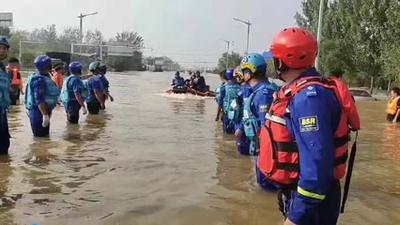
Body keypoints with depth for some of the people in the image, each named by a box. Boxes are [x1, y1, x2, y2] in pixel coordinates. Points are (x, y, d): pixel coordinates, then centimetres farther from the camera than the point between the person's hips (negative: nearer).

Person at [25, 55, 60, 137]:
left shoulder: (45, 77, 12)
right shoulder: (39, 80, -20)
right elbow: (39, 100, -26)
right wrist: (45, 115, -28)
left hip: (43, 111, 11)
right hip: (39, 112, -11)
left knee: (44, 135, 18)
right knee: (40, 136, -4)